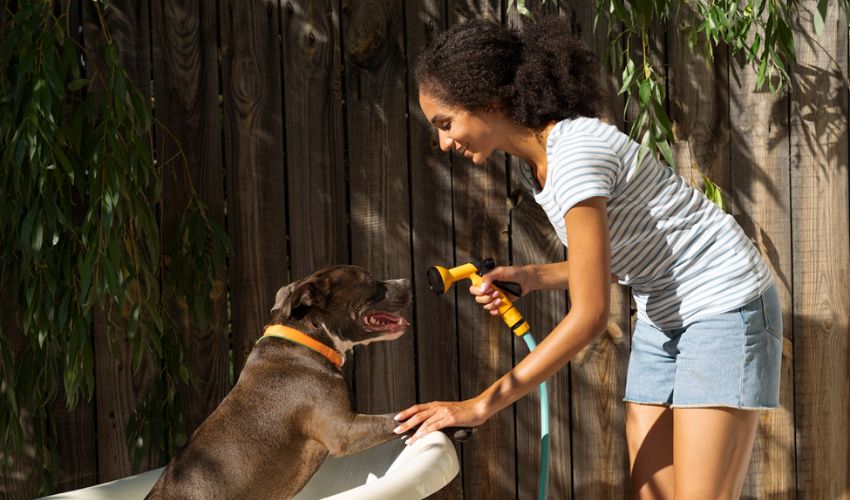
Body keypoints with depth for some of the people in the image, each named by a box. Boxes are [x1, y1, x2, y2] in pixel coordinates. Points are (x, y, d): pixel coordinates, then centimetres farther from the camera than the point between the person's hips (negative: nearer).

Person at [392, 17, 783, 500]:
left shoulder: (575, 152, -24)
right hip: (664, 318, 9)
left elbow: (590, 315, -26)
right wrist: (531, 277, -4)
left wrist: (481, 405, -25)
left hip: (725, 309, -9)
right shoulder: (543, 156, 3)